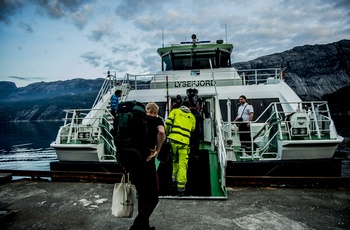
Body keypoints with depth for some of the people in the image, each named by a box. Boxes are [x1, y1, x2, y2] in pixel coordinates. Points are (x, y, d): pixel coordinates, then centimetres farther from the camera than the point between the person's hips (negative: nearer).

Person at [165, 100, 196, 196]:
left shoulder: (175, 111, 11)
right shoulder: (192, 116, 16)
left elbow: (168, 123, 2)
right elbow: (192, 129, 22)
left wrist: (166, 133, 15)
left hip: (173, 139, 1)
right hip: (184, 142, 0)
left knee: (175, 160, 22)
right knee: (182, 164, 2)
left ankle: (174, 178, 29)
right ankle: (181, 187, -1)